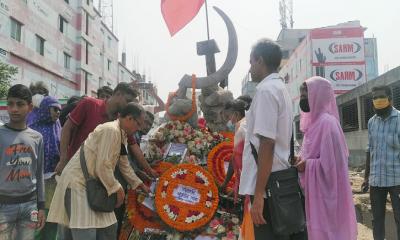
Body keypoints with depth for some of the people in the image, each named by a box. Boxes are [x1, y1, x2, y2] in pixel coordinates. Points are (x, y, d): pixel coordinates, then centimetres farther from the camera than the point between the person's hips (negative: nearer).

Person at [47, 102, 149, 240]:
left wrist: (139, 184, 28)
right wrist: (116, 188, -11)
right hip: (77, 183, -10)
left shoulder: (121, 134, 12)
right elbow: (102, 166, -23)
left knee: (109, 228, 11)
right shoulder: (111, 130, -19)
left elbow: (124, 165, 23)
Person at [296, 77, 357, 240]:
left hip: (325, 192, -9)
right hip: (317, 191, 9)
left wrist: (306, 165, -13)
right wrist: (303, 160, 3)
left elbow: (330, 163, -23)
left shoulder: (326, 122, -18)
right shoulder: (316, 121, 11)